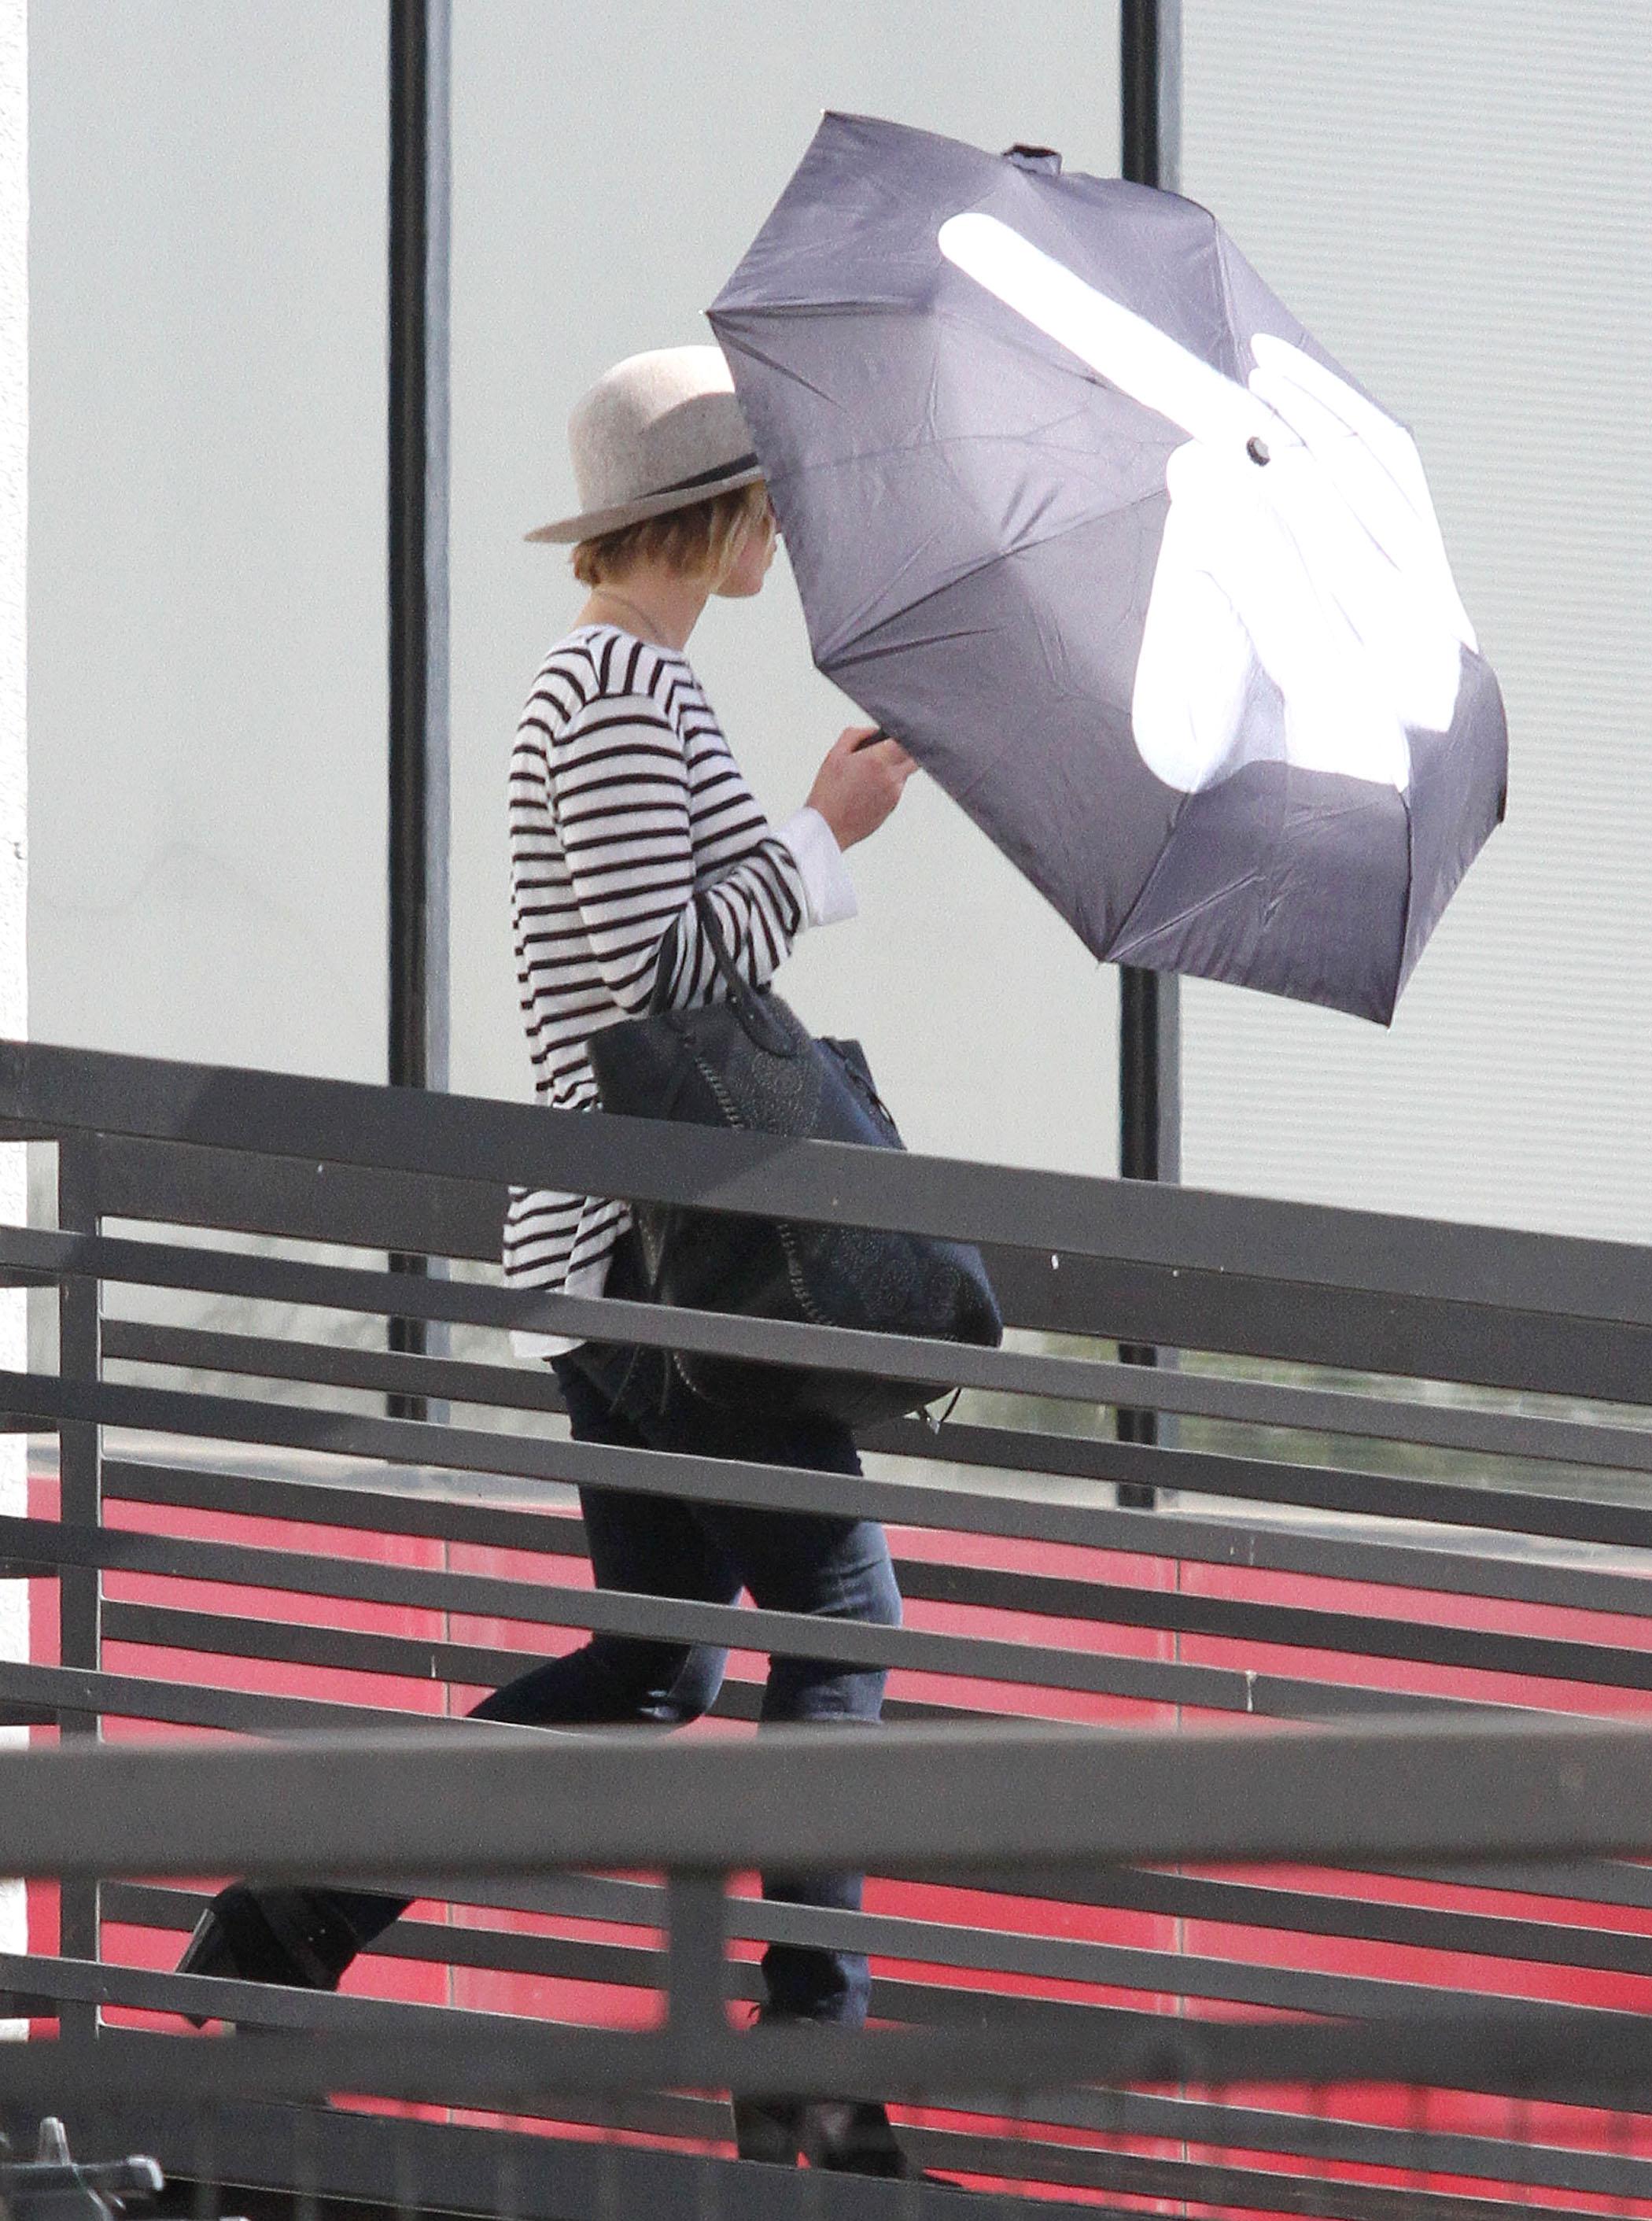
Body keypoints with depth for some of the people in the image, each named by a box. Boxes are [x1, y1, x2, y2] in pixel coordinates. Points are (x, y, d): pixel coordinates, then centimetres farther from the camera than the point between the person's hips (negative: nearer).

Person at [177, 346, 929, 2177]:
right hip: (675, 1253, -10)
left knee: (654, 1659, 11)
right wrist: (825, 835, -12)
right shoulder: (626, 700, -14)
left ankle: (286, 1922, 10)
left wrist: (813, 828, 19)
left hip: (623, 1253, 10)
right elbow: (662, 977, -20)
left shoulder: (610, 682, 18)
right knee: (839, 1624, -5)